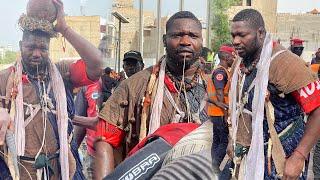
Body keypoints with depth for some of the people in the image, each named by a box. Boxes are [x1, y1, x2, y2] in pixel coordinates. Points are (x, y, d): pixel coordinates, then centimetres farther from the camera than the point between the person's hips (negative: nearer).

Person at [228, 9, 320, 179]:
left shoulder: (284, 62, -21)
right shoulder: (240, 63, 3)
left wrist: (299, 157, -26)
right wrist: (233, 140, 15)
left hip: (278, 158, -7)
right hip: (248, 154, 7)